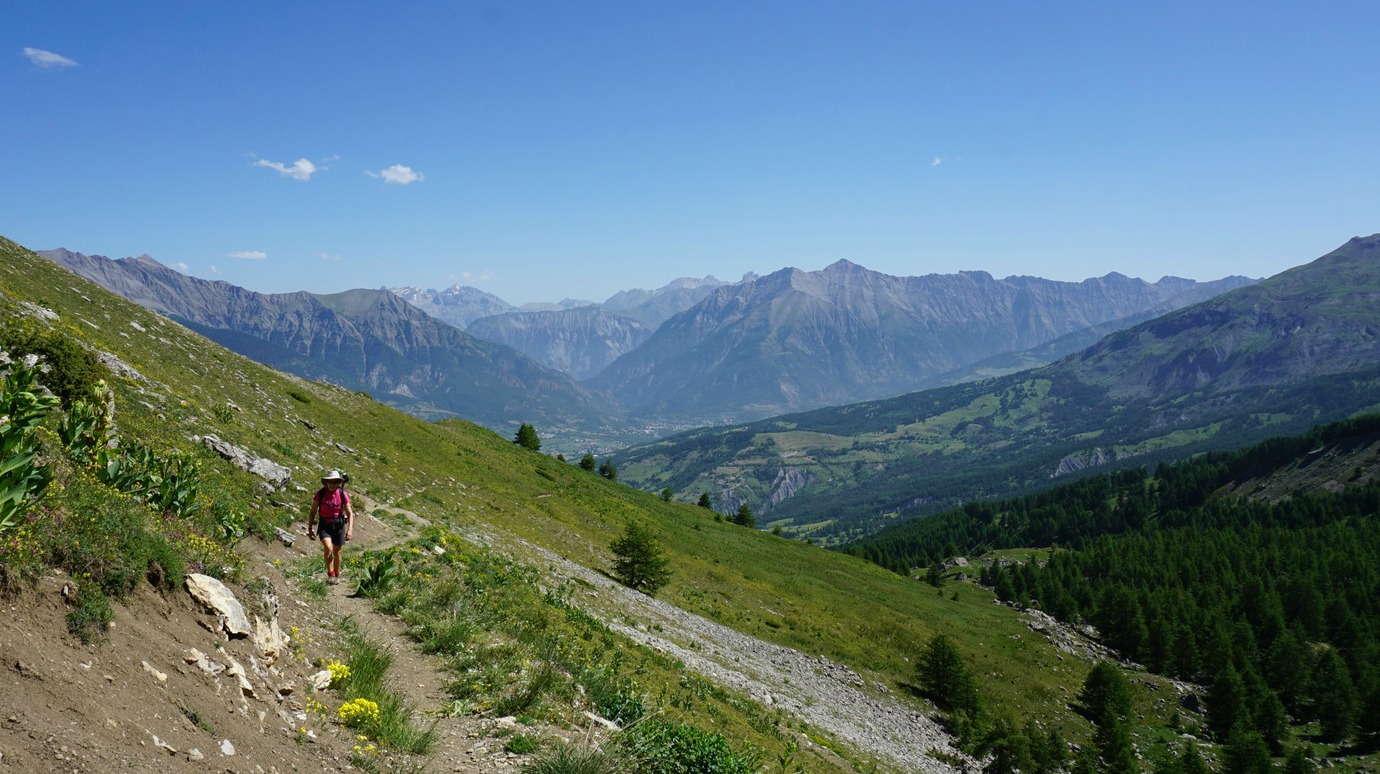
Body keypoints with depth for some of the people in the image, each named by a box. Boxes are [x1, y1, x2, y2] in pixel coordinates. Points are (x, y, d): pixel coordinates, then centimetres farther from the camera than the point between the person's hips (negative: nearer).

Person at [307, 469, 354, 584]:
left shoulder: (343, 494, -10)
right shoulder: (320, 494, -10)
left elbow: (350, 513, -7)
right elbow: (313, 512, -1)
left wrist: (350, 529, -17)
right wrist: (310, 528, -2)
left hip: (339, 526, 1)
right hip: (325, 526, -1)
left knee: (337, 552, 12)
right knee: (328, 548, -24)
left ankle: (336, 576, 31)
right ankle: (330, 575, -13)